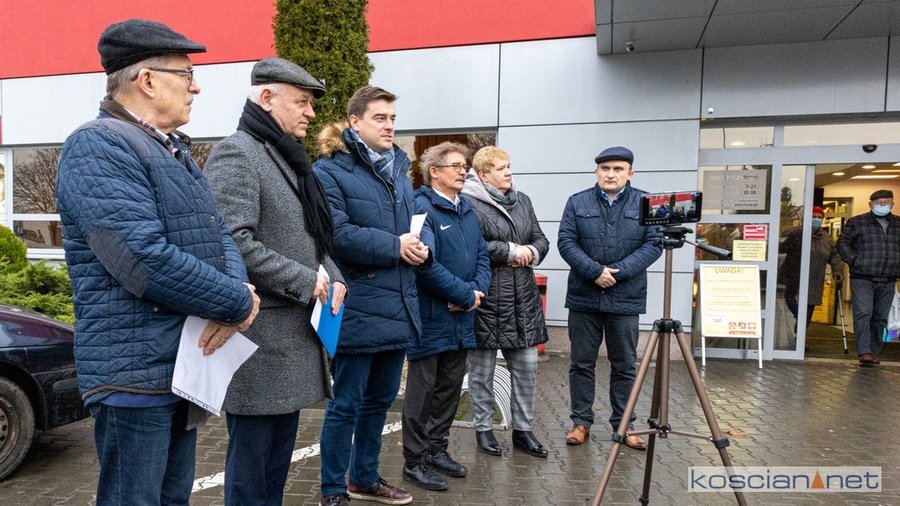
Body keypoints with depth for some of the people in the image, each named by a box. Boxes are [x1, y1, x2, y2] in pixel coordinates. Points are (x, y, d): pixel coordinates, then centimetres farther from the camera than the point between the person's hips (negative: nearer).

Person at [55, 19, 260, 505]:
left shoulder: (174, 150, 15)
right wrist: (237, 304, -16)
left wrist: (240, 287, -11)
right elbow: (145, 259, -26)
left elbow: (218, 232, 11)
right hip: (136, 372, -9)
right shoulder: (97, 146, -15)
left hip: (185, 366, 9)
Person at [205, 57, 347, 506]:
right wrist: (306, 282, -17)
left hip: (294, 333, 9)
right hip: (260, 338, -9)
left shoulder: (289, 158, 18)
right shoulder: (236, 153, -11)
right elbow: (234, 243, -23)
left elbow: (313, 238, 21)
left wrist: (333, 277, 2)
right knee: (251, 459, 4)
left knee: (278, 458, 19)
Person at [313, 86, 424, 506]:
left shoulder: (398, 169, 16)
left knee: (380, 400, 19)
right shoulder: (330, 170, -8)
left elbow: (417, 222, 18)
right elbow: (337, 234, -21)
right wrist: (395, 246, -18)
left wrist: (421, 244, -5)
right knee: (346, 404, 4)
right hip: (358, 308, -8)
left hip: (399, 305, 8)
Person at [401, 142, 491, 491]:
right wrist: (466, 295, -16)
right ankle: (415, 461, 18)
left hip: (461, 318, 8)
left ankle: (437, 449, 33)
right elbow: (427, 264, -24)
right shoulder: (422, 208, -14)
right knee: (422, 391, 4)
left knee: (450, 387, 17)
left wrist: (478, 290, -7)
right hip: (430, 318, -8)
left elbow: (482, 256, 13)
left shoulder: (467, 210, 13)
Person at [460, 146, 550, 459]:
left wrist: (532, 252, -6)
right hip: (486, 300, -6)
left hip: (523, 299, 7)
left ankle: (523, 430, 26)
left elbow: (541, 239, 16)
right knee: (482, 371, 8)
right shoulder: (470, 204, -10)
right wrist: (510, 250, -15)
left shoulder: (522, 201, 14)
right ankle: (483, 429, 25)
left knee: (527, 367, 11)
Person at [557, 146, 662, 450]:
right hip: (583, 297, 0)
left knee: (624, 366, 10)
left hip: (626, 299, 0)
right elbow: (566, 242, -4)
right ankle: (581, 421, 20)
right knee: (582, 364, 8)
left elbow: (654, 244, -3)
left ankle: (623, 424, 23)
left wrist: (619, 272, -15)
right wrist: (595, 271, -16)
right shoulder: (577, 203, 4)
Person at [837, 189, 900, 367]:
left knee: (880, 317, 10)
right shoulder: (856, 222, 2)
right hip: (862, 279, -4)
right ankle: (864, 352, -14)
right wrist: (855, 260, -10)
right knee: (863, 314, -13)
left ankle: (874, 351, 21)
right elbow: (843, 243, 1)